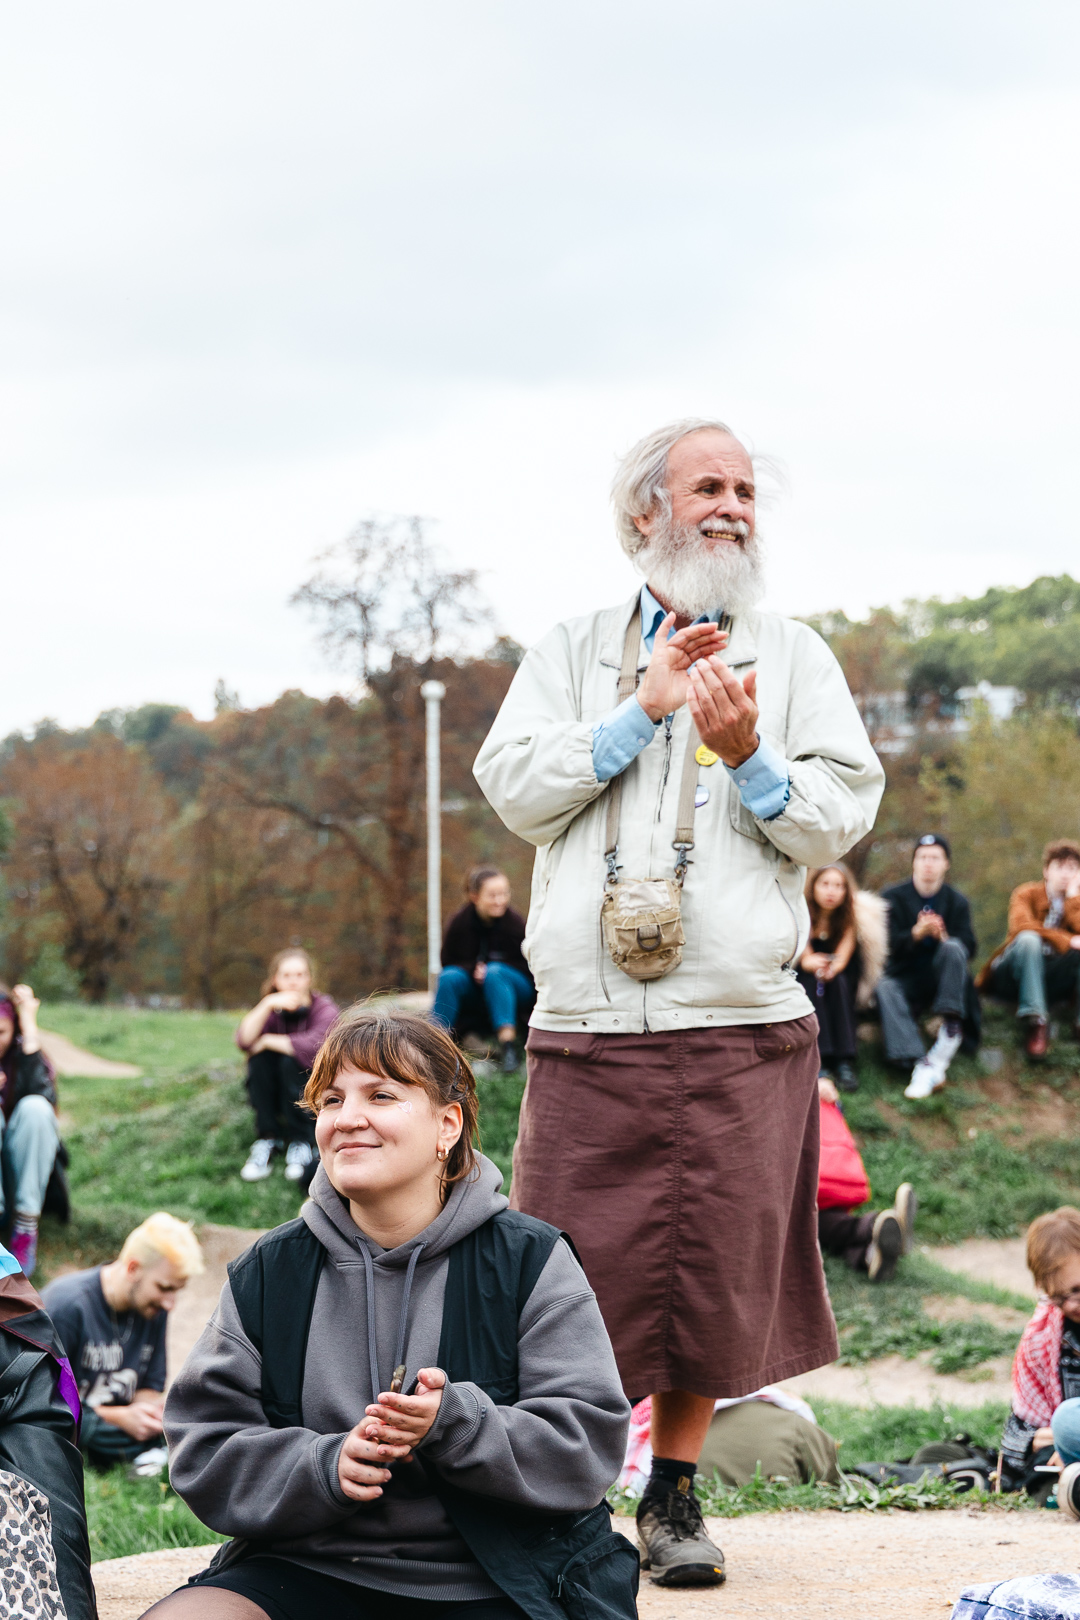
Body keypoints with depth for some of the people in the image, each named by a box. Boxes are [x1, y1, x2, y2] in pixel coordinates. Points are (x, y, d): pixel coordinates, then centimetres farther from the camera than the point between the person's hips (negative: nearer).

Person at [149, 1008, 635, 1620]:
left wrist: (454, 1423, -23)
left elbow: (591, 1448, -7)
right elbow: (205, 1451, 2)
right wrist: (325, 1467, -17)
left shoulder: (532, 1261, 0)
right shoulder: (268, 1272, 7)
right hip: (309, 1566, 2)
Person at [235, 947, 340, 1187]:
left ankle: (301, 1142, -19)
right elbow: (244, 1041, -22)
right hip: (276, 1097, 3)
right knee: (260, 1059, -23)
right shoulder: (272, 1009, -2)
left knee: (292, 1061, -30)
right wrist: (267, 1005, -34)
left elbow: (313, 1046, -34)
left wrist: (267, 1041, -21)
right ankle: (268, 1139, -16)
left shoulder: (324, 1007, -13)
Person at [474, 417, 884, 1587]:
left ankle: (674, 1497, 20)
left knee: (717, 1273, 3)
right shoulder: (572, 654, 14)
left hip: (743, 1029, 0)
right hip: (587, 1028, 0)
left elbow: (838, 820, 3)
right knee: (573, 1269, -1)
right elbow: (516, 790, 0)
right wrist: (644, 707, -7)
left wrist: (748, 755, -14)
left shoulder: (794, 657, 13)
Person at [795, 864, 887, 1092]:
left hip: (845, 984, 0)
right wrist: (815, 963, -39)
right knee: (813, 984, -33)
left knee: (837, 983, -32)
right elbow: (805, 959, -16)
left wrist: (830, 967, -40)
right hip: (806, 982, 0)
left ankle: (845, 1061, -39)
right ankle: (821, 1062, -42)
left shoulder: (852, 915, -9)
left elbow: (842, 959, -18)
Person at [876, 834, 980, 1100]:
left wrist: (943, 937, -26)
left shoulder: (956, 901, 6)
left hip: (944, 976, 0)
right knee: (885, 988, -34)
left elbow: (969, 947, -5)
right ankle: (923, 1067, -48)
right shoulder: (894, 897, 2)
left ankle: (951, 1025, -32)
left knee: (953, 948, -30)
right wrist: (916, 933, -27)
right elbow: (888, 944, -9)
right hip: (907, 977, 0)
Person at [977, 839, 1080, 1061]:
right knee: (1029, 939, -35)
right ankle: (1036, 1022, -45)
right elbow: (1020, 926, -20)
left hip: (1051, 980, 3)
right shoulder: (1027, 894, 3)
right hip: (1014, 974, -3)